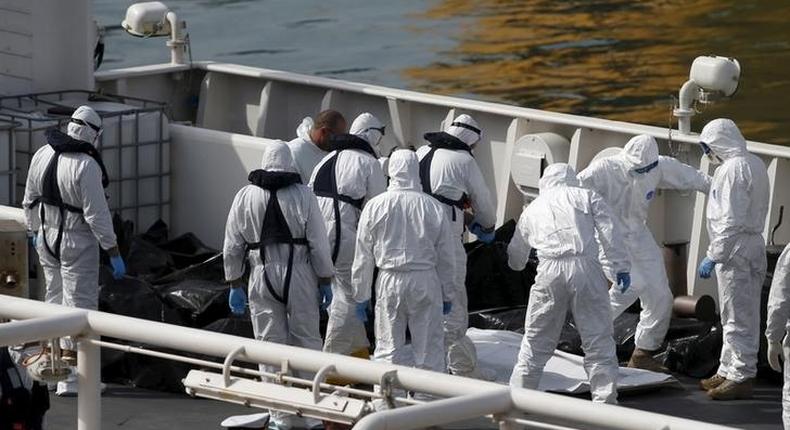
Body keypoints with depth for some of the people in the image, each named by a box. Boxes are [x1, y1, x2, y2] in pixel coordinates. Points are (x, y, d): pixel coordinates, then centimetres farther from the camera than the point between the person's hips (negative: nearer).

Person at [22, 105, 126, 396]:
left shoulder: (42, 155, 0)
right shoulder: (86, 166, -22)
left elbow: (29, 200, 11)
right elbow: (97, 215, -20)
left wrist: (34, 231, 27)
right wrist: (114, 254, -14)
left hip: (46, 238, 7)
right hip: (77, 242, -7)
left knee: (55, 300, 21)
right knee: (79, 303, -2)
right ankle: (70, 379, -4)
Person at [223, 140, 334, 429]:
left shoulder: (245, 197, 2)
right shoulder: (303, 196, -4)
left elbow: (232, 248, 4)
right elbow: (319, 245, -4)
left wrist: (234, 286, 12)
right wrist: (325, 283, 6)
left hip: (262, 277, 1)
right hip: (300, 275, -1)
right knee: (307, 341, 8)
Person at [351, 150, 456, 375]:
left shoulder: (375, 206, -4)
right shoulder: (434, 208, -2)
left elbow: (363, 257, 1)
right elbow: (446, 257, 5)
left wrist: (361, 295, 10)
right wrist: (447, 294, 15)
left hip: (389, 281, 0)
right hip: (426, 280, 0)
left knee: (388, 348, 5)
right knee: (429, 348, 7)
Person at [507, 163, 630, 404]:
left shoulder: (532, 209, 23)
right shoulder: (588, 197, 16)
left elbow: (516, 258, 34)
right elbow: (609, 234, 3)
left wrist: (516, 265, 56)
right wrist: (621, 267, 4)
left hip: (550, 271, 2)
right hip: (586, 267, -2)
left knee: (537, 339, 14)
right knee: (598, 339, 4)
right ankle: (605, 400, 1)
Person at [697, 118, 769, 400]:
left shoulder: (734, 168, -17)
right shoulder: (755, 164, 14)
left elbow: (731, 220, -23)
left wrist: (713, 256, -20)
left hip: (736, 249, -10)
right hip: (753, 243, 10)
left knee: (739, 317, -5)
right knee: (733, 316, 17)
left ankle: (741, 377, -2)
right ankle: (727, 372, 26)